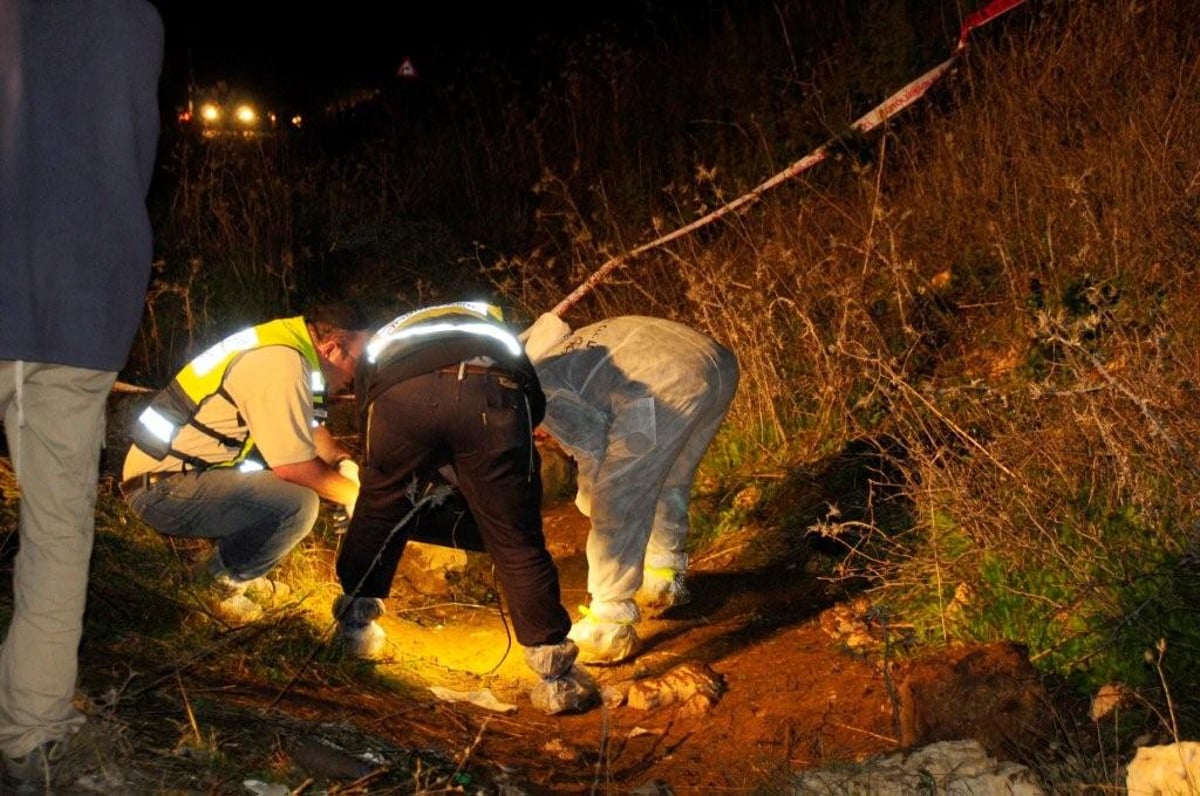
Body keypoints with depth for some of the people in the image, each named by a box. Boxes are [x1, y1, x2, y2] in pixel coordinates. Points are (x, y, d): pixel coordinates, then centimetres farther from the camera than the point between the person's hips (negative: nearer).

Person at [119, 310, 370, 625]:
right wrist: (356, 496, -7)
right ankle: (223, 579, -2)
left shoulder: (290, 347, 9)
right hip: (161, 488, -11)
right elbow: (297, 468, -23)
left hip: (186, 471, 11)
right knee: (299, 502, -25)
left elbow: (311, 430, 22)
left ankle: (241, 572, 15)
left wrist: (346, 464, 3)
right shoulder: (281, 365, -22)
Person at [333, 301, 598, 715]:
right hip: (489, 393, 0)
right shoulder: (493, 328, 47)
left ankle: (354, 626, 43)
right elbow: (535, 404, 38)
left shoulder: (378, 349, 46)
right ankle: (557, 676, 13)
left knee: (378, 513, 28)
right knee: (517, 543, 11)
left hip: (399, 394, 0)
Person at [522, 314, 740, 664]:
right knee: (669, 482, 30)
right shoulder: (570, 348, 36)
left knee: (614, 505, 4)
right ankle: (663, 581, 46)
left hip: (671, 383, -9)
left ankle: (609, 630, 7)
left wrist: (586, 496, 15)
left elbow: (590, 438, -2)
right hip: (719, 361, 9)